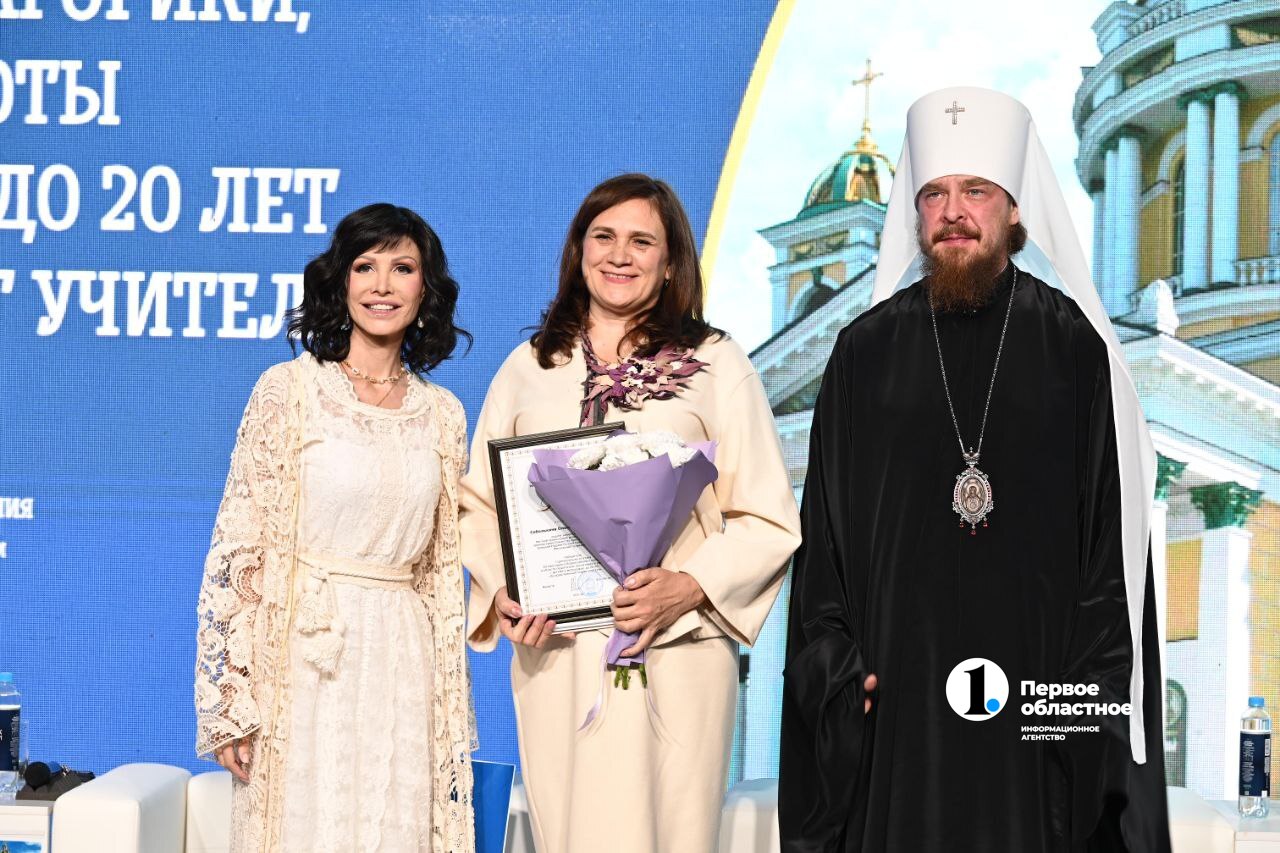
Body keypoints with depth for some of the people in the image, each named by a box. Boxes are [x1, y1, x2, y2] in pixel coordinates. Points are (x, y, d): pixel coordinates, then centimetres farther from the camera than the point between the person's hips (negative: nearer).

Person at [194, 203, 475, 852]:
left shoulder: (442, 414, 9)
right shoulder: (289, 390, -3)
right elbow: (239, 543, -5)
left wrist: (450, 699, 12)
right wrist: (230, 698, -10)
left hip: (403, 667, 4)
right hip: (304, 658, -3)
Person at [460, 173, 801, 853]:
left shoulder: (716, 365, 5)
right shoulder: (529, 367, 14)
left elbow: (769, 520, 2)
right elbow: (479, 502, 15)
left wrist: (690, 587, -14)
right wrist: (500, 589, -3)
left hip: (676, 651, -2)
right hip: (552, 653, 2)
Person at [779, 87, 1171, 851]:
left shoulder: (1073, 343, 3)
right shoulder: (867, 350, 7)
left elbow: (1113, 529, 1)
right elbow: (826, 528, 7)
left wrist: (1096, 678, -7)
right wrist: (834, 666, -1)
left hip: (1038, 679, -1)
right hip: (896, 670, 1)